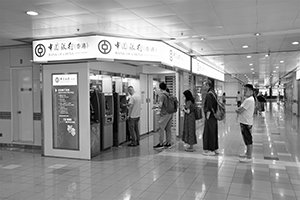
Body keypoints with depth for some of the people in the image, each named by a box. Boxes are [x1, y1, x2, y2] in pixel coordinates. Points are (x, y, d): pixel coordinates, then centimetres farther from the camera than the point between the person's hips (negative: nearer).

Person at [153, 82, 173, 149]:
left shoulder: (162, 95, -14)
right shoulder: (169, 95, 9)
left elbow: (160, 105, -23)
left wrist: (158, 106, 0)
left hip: (164, 114, -8)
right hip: (170, 113, 8)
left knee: (161, 129, -1)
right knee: (168, 129, 12)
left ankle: (161, 144, 2)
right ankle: (168, 143, 17)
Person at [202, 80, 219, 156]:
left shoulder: (209, 94, -18)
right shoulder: (213, 93, 12)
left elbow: (209, 108, -22)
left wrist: (207, 117, -17)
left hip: (210, 117, -10)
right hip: (214, 116, 10)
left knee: (208, 133, -1)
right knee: (214, 133, 15)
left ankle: (211, 150, 6)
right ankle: (215, 149, 24)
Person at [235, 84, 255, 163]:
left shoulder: (249, 100, -20)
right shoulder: (248, 99, 14)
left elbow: (240, 111, -22)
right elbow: (241, 109, 18)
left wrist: (237, 110, -2)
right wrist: (239, 110, -2)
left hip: (246, 123, -10)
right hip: (244, 122, 10)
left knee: (248, 140, -3)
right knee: (247, 139, 19)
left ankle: (249, 157, 4)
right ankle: (247, 153, 32)